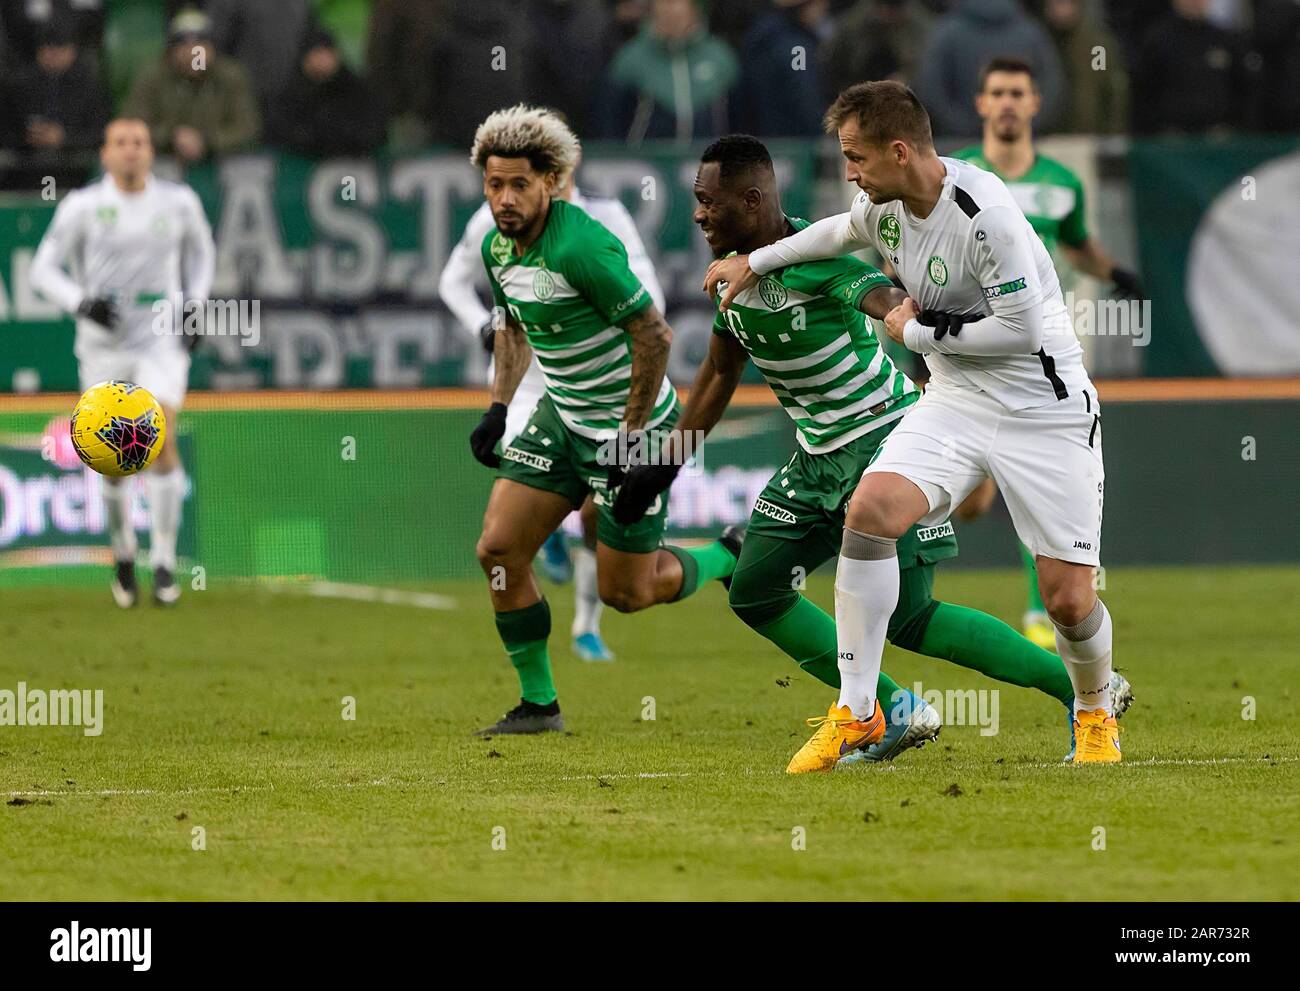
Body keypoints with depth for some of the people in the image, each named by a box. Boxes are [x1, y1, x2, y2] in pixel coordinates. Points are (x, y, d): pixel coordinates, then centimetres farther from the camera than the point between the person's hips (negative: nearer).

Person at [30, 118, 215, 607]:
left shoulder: (179, 202, 0)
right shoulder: (83, 206, -5)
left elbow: (201, 249, 19)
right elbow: (43, 268, -1)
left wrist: (194, 307, 6)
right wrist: (82, 303, -18)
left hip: (162, 341, 0)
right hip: (103, 344, 0)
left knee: (161, 441, -18)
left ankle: (164, 561, -11)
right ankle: (122, 549, 27)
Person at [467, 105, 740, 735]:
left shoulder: (581, 246, -27)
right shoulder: (497, 248, 0)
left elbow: (654, 336, -25)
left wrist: (631, 435, -22)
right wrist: (498, 408, 12)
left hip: (631, 423, -8)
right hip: (562, 416, 8)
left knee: (625, 592, 0)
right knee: (499, 550, -4)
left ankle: (732, 558, 29)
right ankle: (538, 703, 9)